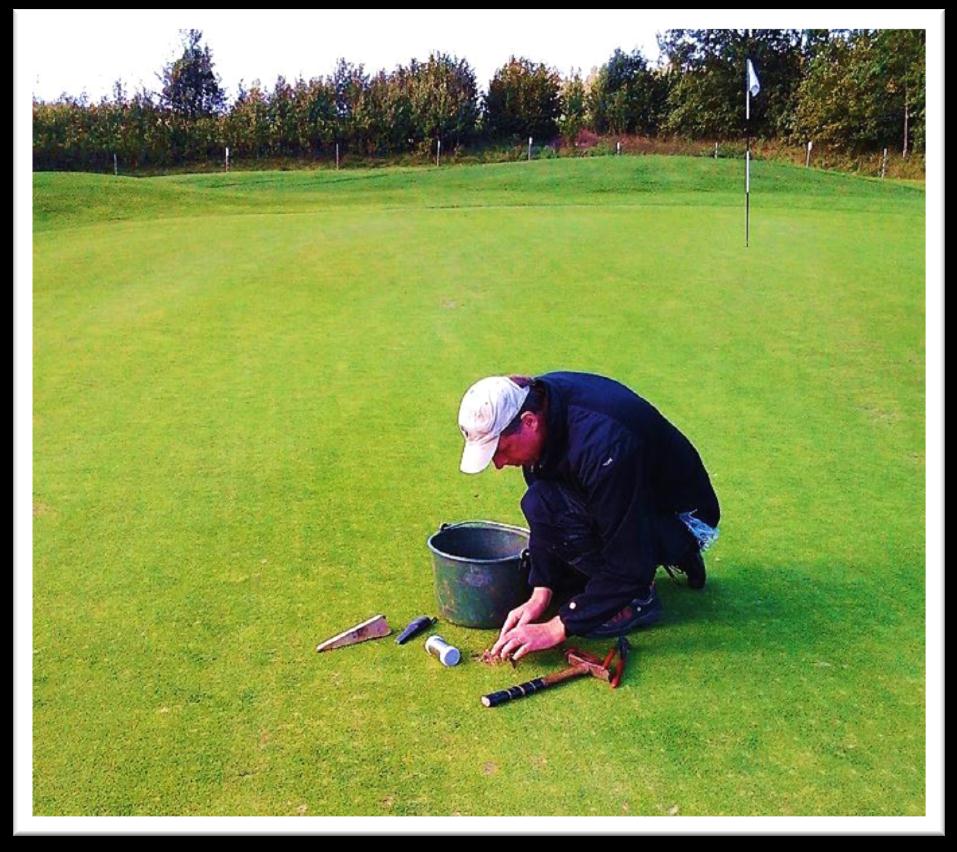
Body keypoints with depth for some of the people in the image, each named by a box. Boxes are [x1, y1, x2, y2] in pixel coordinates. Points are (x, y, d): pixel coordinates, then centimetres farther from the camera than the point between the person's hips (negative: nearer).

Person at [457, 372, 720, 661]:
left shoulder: (603, 443, -36)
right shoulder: (534, 398, -12)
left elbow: (628, 565, -30)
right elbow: (543, 519, -1)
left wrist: (558, 628, -26)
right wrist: (541, 593, -8)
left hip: (682, 520, -9)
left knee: (544, 504, -27)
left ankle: (638, 598, -7)